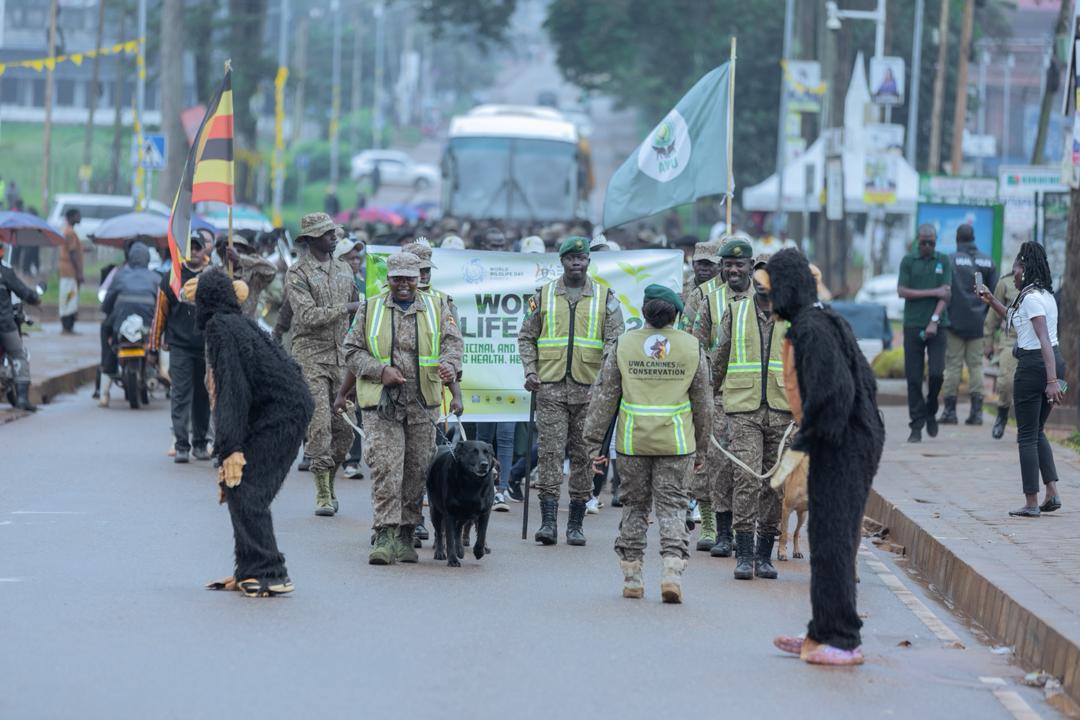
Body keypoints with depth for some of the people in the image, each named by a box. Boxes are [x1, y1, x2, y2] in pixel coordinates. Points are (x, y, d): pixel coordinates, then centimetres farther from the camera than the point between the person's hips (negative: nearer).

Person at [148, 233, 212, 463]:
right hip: (180, 346, -2)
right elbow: (160, 313, 6)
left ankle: (200, 444, 19)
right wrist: (153, 347, 5)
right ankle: (181, 446, -9)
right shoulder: (171, 278, 2)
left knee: (202, 398, 9)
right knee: (181, 396, -7)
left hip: (207, 347, 2)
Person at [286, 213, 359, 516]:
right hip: (312, 357, -6)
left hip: (342, 356, 6)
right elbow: (307, 316, -16)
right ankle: (322, 494, -6)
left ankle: (330, 484, 19)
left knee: (344, 427, 4)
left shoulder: (344, 270, 15)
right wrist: (346, 308, -17)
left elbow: (358, 312, 23)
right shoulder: (298, 274, -5)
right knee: (320, 426, -10)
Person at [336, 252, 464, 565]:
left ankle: (406, 536, 16)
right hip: (381, 404, -2)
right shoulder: (369, 309, 8)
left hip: (422, 405, 2)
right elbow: (353, 351, 6)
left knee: (417, 471, 6)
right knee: (385, 468, -13)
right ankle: (386, 536, -18)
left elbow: (453, 343, 0)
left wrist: (449, 365, -23)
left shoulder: (436, 309, 11)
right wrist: (380, 371, -11)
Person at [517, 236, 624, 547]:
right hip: (551, 386, 0)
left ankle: (576, 524, 11)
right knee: (551, 453, -8)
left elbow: (615, 340, 1)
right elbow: (526, 337, 13)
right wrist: (530, 371, -2)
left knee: (583, 456, 4)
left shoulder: (605, 297, 7)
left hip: (589, 388, 0)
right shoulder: (543, 296, 9)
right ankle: (548, 522, -10)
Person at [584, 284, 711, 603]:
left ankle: (631, 576, 14)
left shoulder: (623, 345, 1)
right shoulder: (692, 347, 2)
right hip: (676, 441, 0)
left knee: (634, 505, 13)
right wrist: (701, 445, 18)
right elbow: (703, 402, 8)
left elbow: (604, 397, 1)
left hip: (632, 440, 0)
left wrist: (595, 442, 6)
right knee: (672, 506, 4)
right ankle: (673, 570, -13)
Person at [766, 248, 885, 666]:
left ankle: (843, 641, -3)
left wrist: (806, 437, -16)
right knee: (830, 542, 14)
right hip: (851, 442, 10)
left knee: (831, 543, -6)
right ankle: (824, 634, 20)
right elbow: (863, 378, 18)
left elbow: (835, 390, -27)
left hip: (838, 450, -10)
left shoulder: (811, 329, -17)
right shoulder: (824, 322, 13)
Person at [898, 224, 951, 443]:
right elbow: (902, 291, -2)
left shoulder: (943, 262, 8)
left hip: (936, 326, 0)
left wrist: (934, 321, -13)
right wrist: (933, 292, -8)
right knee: (914, 378, -2)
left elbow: (947, 294, -1)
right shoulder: (908, 261, 7)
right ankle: (916, 426, 2)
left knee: (936, 373, -9)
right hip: (913, 325, 0)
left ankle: (931, 413, 16)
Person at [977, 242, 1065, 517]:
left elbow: (1044, 339, -25)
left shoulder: (1031, 298, -16)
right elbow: (1016, 319, 33)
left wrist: (1052, 380, -30)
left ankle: (1031, 503, 2)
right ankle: (1052, 493, 9)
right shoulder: (1046, 294, 14)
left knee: (1027, 435, 0)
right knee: (1037, 431, 19)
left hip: (1033, 365, -9)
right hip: (1053, 362, 9)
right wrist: (992, 302, 28)